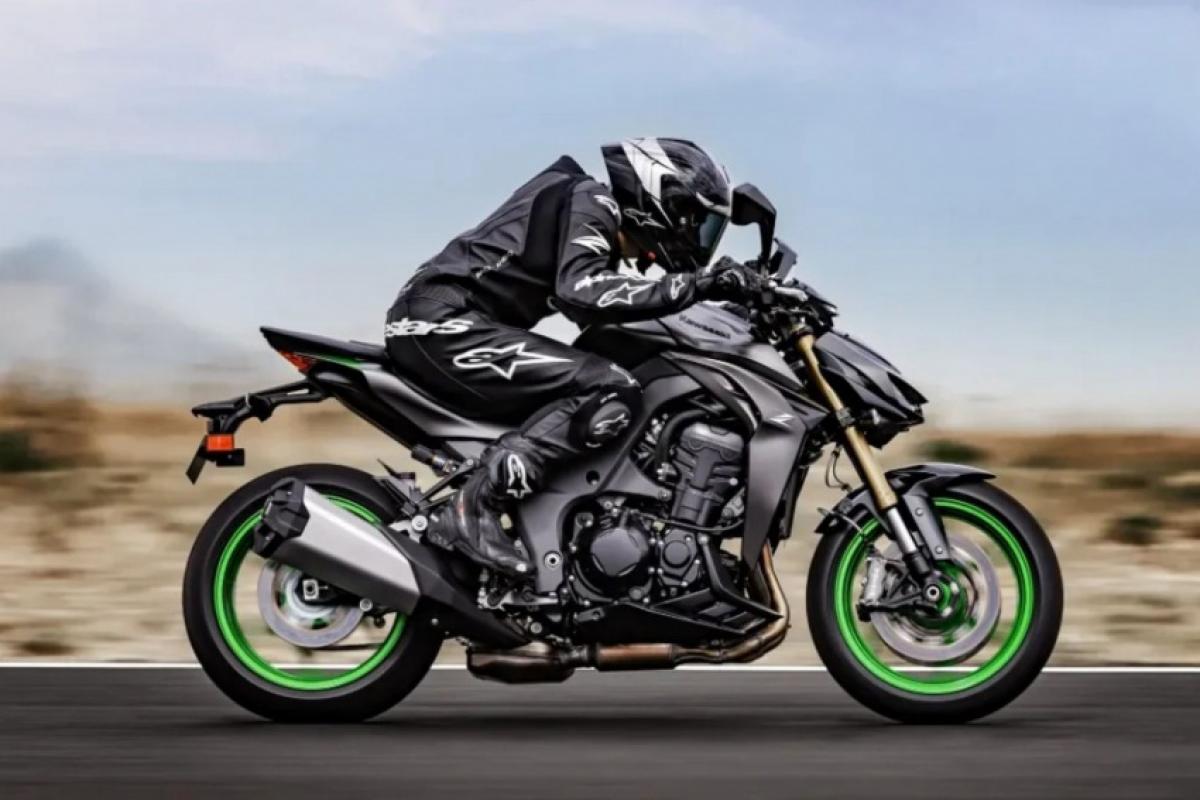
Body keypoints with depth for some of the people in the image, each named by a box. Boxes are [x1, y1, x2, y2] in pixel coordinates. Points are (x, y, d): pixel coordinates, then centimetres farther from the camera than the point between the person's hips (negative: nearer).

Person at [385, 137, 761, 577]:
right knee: (612, 391, -20)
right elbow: (582, 293, -23)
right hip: (443, 321, -11)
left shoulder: (599, 241, 24)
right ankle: (473, 507, -25)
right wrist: (694, 284, -24)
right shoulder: (590, 199, -6)